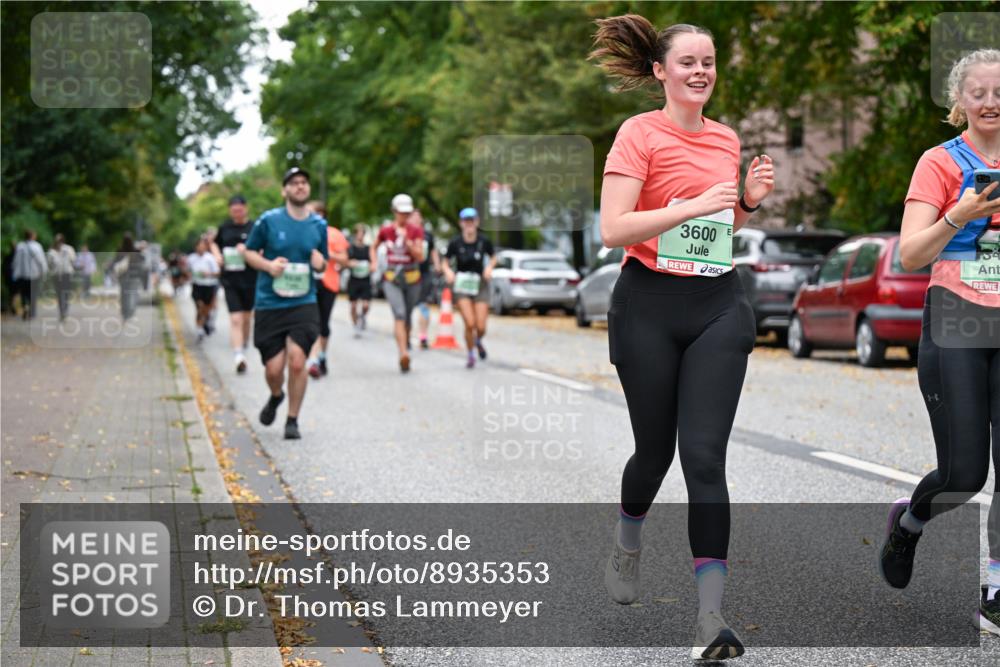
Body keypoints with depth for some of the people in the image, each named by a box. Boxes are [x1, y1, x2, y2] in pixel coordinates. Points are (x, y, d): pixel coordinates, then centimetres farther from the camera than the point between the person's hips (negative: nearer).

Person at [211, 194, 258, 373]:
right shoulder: (225, 228, 6)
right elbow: (215, 243, 24)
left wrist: (248, 249, -20)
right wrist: (217, 255, 5)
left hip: (250, 279, -1)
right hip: (230, 280, 1)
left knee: (247, 317, 14)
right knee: (235, 319, -10)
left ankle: (244, 344, 40)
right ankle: (238, 356, -17)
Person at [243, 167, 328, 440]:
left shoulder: (319, 225, 7)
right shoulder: (268, 220, -2)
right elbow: (249, 252, 8)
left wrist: (320, 262, -5)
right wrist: (268, 265, -11)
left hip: (304, 303, 1)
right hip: (269, 304, -1)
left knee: (297, 359, -16)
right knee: (274, 368, -2)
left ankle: (292, 420, 2)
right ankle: (275, 397, 35)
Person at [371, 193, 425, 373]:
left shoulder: (416, 231, 0)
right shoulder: (385, 231, 2)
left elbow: (420, 257, -9)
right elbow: (374, 248, 20)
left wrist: (407, 241, -21)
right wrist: (374, 262, 3)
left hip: (411, 279, 1)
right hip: (391, 279, -1)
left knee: (407, 317, 10)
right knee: (399, 314, -19)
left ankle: (405, 350, 28)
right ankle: (404, 354, -31)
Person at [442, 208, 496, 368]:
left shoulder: (484, 242, -6)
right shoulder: (455, 243, -8)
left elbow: (493, 258, 11)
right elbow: (445, 262, 3)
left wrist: (490, 267, -9)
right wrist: (448, 271, -17)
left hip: (480, 285, 1)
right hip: (461, 285, -1)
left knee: (481, 327, -6)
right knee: (469, 324, -15)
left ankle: (478, 341, 32)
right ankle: (471, 355, 9)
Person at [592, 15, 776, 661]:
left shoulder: (727, 138, 12)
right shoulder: (640, 133, -6)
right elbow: (613, 229, -15)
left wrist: (749, 201, 4)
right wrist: (694, 205, -23)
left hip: (719, 307, 3)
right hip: (649, 308, -3)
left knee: (704, 454, -7)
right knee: (655, 449, 10)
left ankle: (711, 614, -8)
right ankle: (628, 546, 43)